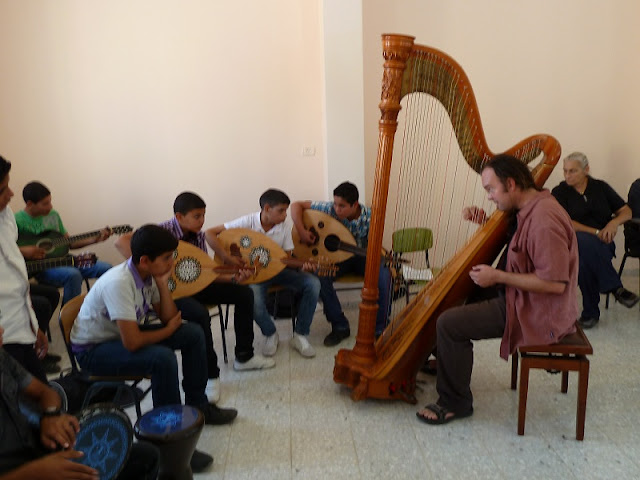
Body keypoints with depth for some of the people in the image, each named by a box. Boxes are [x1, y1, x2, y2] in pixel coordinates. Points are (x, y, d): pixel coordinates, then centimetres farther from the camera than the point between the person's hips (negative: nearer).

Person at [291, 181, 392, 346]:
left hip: (362, 256, -1)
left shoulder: (369, 217, -19)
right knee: (320, 276, -31)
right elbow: (297, 205, -11)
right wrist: (301, 230, -24)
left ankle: (379, 329, -13)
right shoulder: (330, 209, -17)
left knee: (384, 276, -31)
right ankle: (340, 326, -14)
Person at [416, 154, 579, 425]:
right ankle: (444, 362, 32)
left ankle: (455, 404, 0)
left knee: (450, 324, -16)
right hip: (524, 299, 10)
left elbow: (555, 283, -28)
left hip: (538, 314, -10)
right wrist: (485, 223, 3)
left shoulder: (544, 219, -26)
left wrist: (497, 277, -22)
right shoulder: (531, 208, 6)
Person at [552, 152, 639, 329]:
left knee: (585, 258, -37)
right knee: (585, 242, -40)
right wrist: (596, 233, -17)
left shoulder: (600, 187, 12)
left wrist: (614, 223, -10)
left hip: (602, 243, 1)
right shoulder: (559, 192, 5)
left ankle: (590, 312, -27)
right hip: (573, 243, -1)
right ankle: (615, 288, -28)